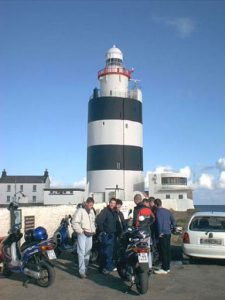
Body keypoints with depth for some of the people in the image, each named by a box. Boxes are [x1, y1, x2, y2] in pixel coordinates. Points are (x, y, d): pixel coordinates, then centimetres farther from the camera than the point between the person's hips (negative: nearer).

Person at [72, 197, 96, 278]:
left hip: (90, 234, 7)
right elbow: (74, 223, -16)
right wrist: (81, 231, -16)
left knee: (87, 252, 13)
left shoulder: (91, 211, 12)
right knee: (81, 252, -9)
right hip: (82, 234, -7)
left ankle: (85, 269, 24)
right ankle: (82, 271, -6)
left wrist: (93, 230, 11)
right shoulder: (80, 211, -11)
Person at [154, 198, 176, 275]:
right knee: (168, 250, 12)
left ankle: (164, 269, -1)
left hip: (163, 234, -8)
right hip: (168, 233, 8)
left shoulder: (158, 212, -10)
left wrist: (160, 232, -14)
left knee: (163, 251, -4)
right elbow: (174, 222, 12)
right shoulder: (168, 211, 12)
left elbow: (159, 223, -18)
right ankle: (167, 267, 20)